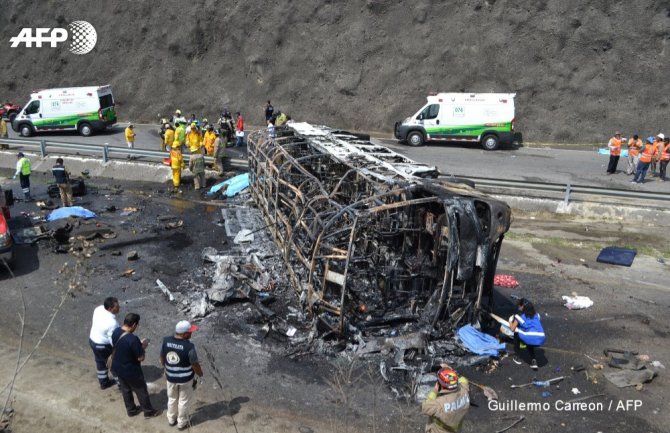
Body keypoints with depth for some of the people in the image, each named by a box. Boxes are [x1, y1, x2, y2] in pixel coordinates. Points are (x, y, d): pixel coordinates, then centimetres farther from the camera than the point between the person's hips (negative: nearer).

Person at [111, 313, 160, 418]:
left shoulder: (115, 332, -10)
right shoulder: (133, 339, -34)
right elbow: (141, 358, -25)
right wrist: (143, 346, -8)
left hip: (118, 368, 7)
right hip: (131, 371, -7)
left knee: (125, 389, 27)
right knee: (141, 391, 15)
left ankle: (131, 410, 46)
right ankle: (149, 412, 33)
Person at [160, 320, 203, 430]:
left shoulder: (165, 341, -16)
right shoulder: (189, 346, -29)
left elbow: (162, 359, 0)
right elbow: (195, 365, -17)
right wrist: (200, 374, 3)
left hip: (170, 377, 4)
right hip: (186, 379, -4)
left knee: (172, 398, 27)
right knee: (184, 401, 19)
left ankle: (171, 419, 46)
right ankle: (182, 423, 36)